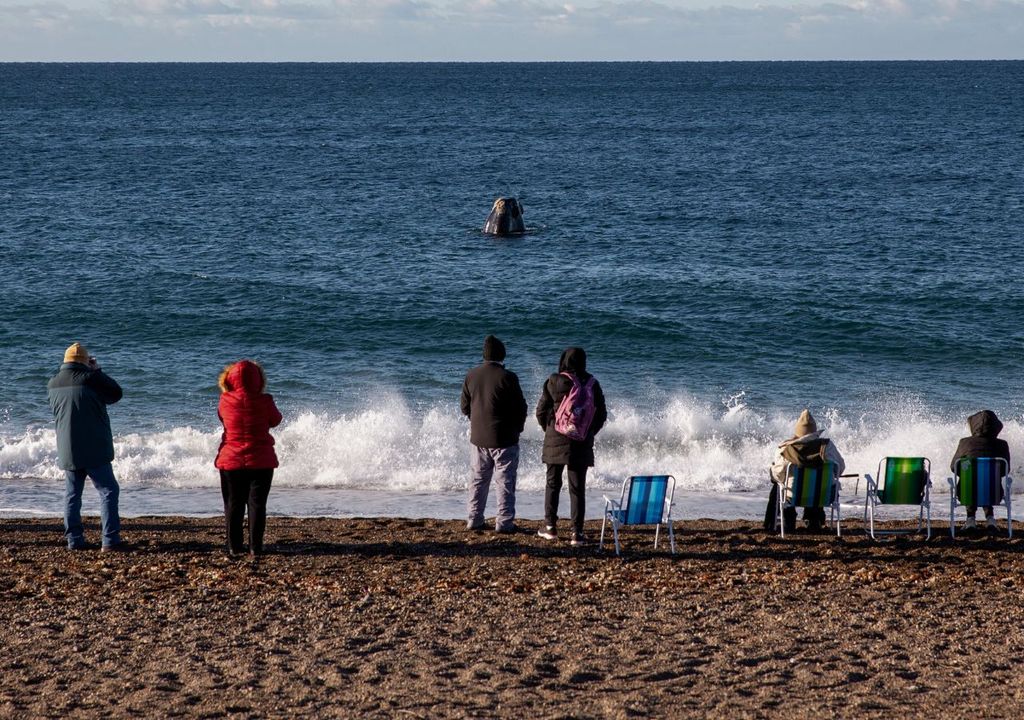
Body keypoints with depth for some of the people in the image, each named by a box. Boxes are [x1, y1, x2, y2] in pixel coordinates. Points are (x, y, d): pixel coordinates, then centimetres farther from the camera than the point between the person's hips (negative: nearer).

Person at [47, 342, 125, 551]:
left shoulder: (53, 383, 5)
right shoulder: (89, 378, -14)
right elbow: (116, 394, -3)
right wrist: (97, 371, 6)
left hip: (67, 451, 6)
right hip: (93, 449, -6)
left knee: (72, 494, 12)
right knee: (108, 490, -1)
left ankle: (74, 540, 10)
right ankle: (110, 540, -7)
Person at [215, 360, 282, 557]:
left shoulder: (225, 402, -8)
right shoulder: (264, 402, -12)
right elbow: (275, 420, 6)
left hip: (231, 460, 1)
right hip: (261, 461, -1)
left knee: (233, 504, 10)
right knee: (257, 504, 5)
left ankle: (234, 547, 10)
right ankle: (255, 547, 2)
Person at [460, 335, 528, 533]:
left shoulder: (471, 376, -1)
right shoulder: (507, 377, -16)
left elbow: (464, 406, 7)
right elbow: (521, 407, -10)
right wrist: (517, 428, 8)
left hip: (478, 437, 5)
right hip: (504, 439, -5)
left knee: (478, 480, 15)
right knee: (505, 481, 3)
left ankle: (474, 520, 18)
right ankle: (504, 522, 3)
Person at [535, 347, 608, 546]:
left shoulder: (553, 382, -7)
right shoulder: (591, 384, -1)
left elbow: (541, 412, -3)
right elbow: (602, 414, 4)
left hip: (556, 441, -1)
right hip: (582, 445, 1)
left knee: (553, 483, 13)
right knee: (577, 488, 3)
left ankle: (550, 527, 16)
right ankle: (577, 532, 0)